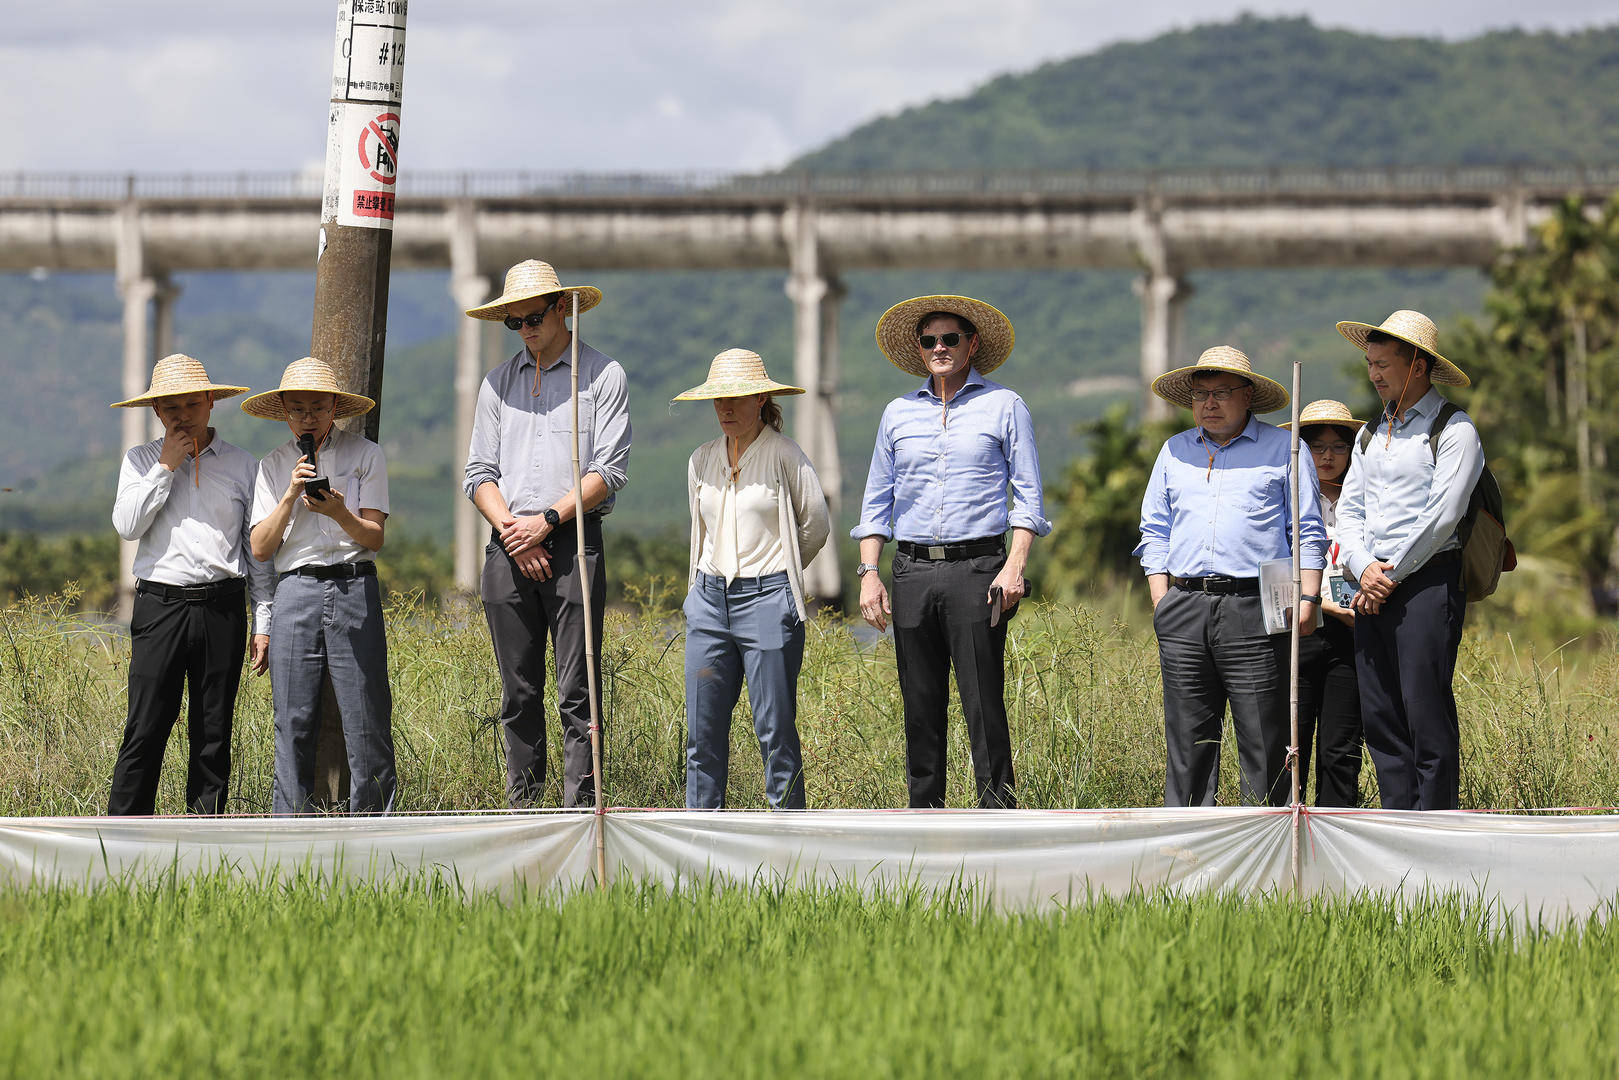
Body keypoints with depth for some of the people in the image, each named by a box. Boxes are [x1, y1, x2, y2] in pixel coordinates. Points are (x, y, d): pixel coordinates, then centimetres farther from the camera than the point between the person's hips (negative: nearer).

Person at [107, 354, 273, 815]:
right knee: (145, 730, -6)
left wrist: (264, 623, 7)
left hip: (222, 608, 1)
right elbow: (127, 525, -4)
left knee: (214, 734, 3)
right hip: (160, 604, -1)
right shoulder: (141, 461, 11)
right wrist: (166, 466, -5)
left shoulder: (242, 465, 11)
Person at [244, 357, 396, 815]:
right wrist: (290, 496, -5)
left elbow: (375, 537, 2)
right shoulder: (274, 465, 15)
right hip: (295, 590, 2)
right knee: (293, 725, -1)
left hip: (354, 588, -2)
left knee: (367, 725, -5)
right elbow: (261, 547, 7)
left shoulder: (365, 455, 8)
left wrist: (339, 514, -17)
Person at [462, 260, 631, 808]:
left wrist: (546, 520, -12)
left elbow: (609, 469, -4)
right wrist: (510, 527, -5)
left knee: (577, 694, -8)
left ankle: (580, 810, -10)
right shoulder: (498, 382, 16)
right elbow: (479, 473, 13)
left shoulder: (602, 374, 3)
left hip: (574, 542, -4)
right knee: (518, 695, 4)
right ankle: (523, 810, 7)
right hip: (509, 550, 4)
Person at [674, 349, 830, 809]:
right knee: (702, 732, 3)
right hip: (709, 600, 5)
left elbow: (815, 525, 4)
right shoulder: (702, 461, 11)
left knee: (775, 732, -4)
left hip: (768, 600, -5)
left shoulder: (785, 456, -5)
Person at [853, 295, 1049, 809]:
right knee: (921, 708, 4)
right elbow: (876, 500, 17)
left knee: (984, 707, -8)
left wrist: (1015, 567, -10)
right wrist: (869, 573, 6)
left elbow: (1028, 494, 3)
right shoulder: (899, 413, 15)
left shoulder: (1003, 406, 6)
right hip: (912, 572, 3)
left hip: (977, 568, -3)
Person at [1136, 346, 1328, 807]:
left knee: (1264, 739, -6)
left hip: (1253, 609, -4)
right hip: (1184, 609, 4)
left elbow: (1308, 532, 7)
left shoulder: (1282, 449, 8)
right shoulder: (1175, 452, 19)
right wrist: (1162, 603, 9)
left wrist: (1307, 598, -5)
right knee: (1187, 738, 3)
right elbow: (1154, 533, 21)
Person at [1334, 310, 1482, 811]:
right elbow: (1349, 508, 16)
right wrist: (1365, 569, -3)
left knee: (1426, 714, -9)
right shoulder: (1371, 434, 19)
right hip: (1373, 587, 7)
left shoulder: (1453, 430, -4)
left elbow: (1442, 515, -11)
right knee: (1379, 716, 4)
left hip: (1427, 580, -7)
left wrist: (1391, 577, -9)